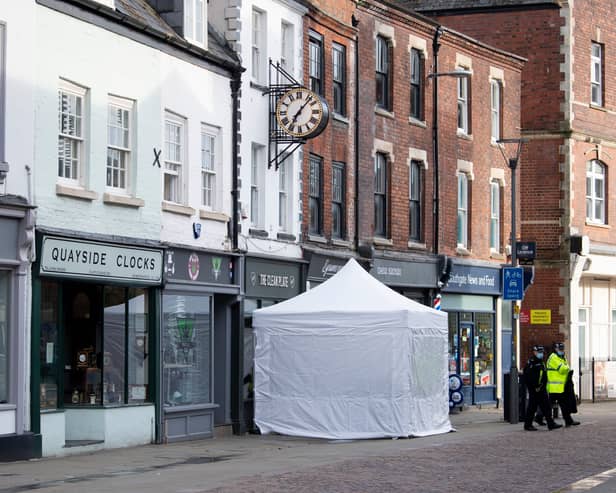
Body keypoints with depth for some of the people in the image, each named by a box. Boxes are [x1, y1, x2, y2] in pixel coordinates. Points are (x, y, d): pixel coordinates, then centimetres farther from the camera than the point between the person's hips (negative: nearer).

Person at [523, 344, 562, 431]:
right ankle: (528, 425, 5)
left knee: (546, 406, 5)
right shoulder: (531, 363, -11)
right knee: (532, 407, -3)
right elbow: (528, 377, -18)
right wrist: (535, 387, -18)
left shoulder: (541, 363, 18)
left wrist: (543, 386, 13)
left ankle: (551, 424, 4)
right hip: (534, 390, -9)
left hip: (541, 389, 9)